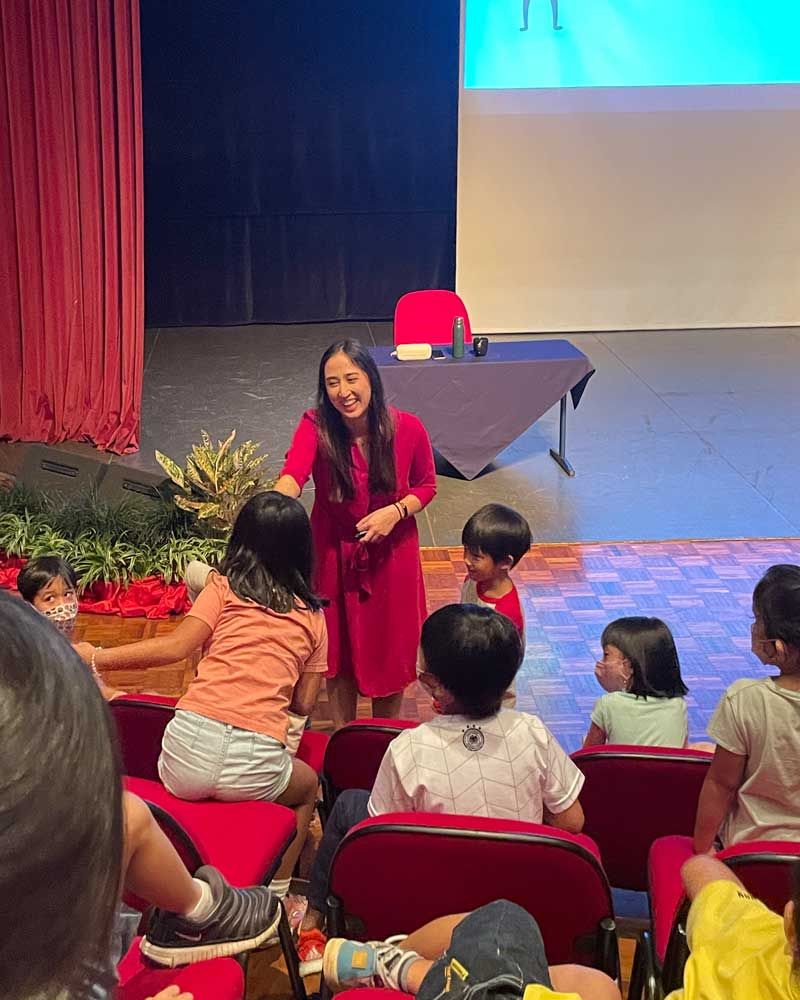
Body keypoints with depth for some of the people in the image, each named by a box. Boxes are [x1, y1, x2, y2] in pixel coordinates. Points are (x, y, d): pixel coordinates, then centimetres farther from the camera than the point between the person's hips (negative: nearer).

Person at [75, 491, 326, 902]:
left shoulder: (224, 586, 8)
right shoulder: (313, 617, 14)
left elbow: (176, 645, -4)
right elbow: (304, 704, 15)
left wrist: (96, 657, 4)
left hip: (191, 746, 0)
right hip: (253, 768, 0)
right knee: (308, 784, 35)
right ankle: (275, 895, 32)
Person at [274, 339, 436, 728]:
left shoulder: (408, 428, -17)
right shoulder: (316, 426, -20)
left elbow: (426, 485, -1)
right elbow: (293, 475, -39)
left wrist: (396, 511, -20)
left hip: (391, 556, 0)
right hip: (334, 555, 0)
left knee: (389, 652, 13)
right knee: (339, 653, 15)